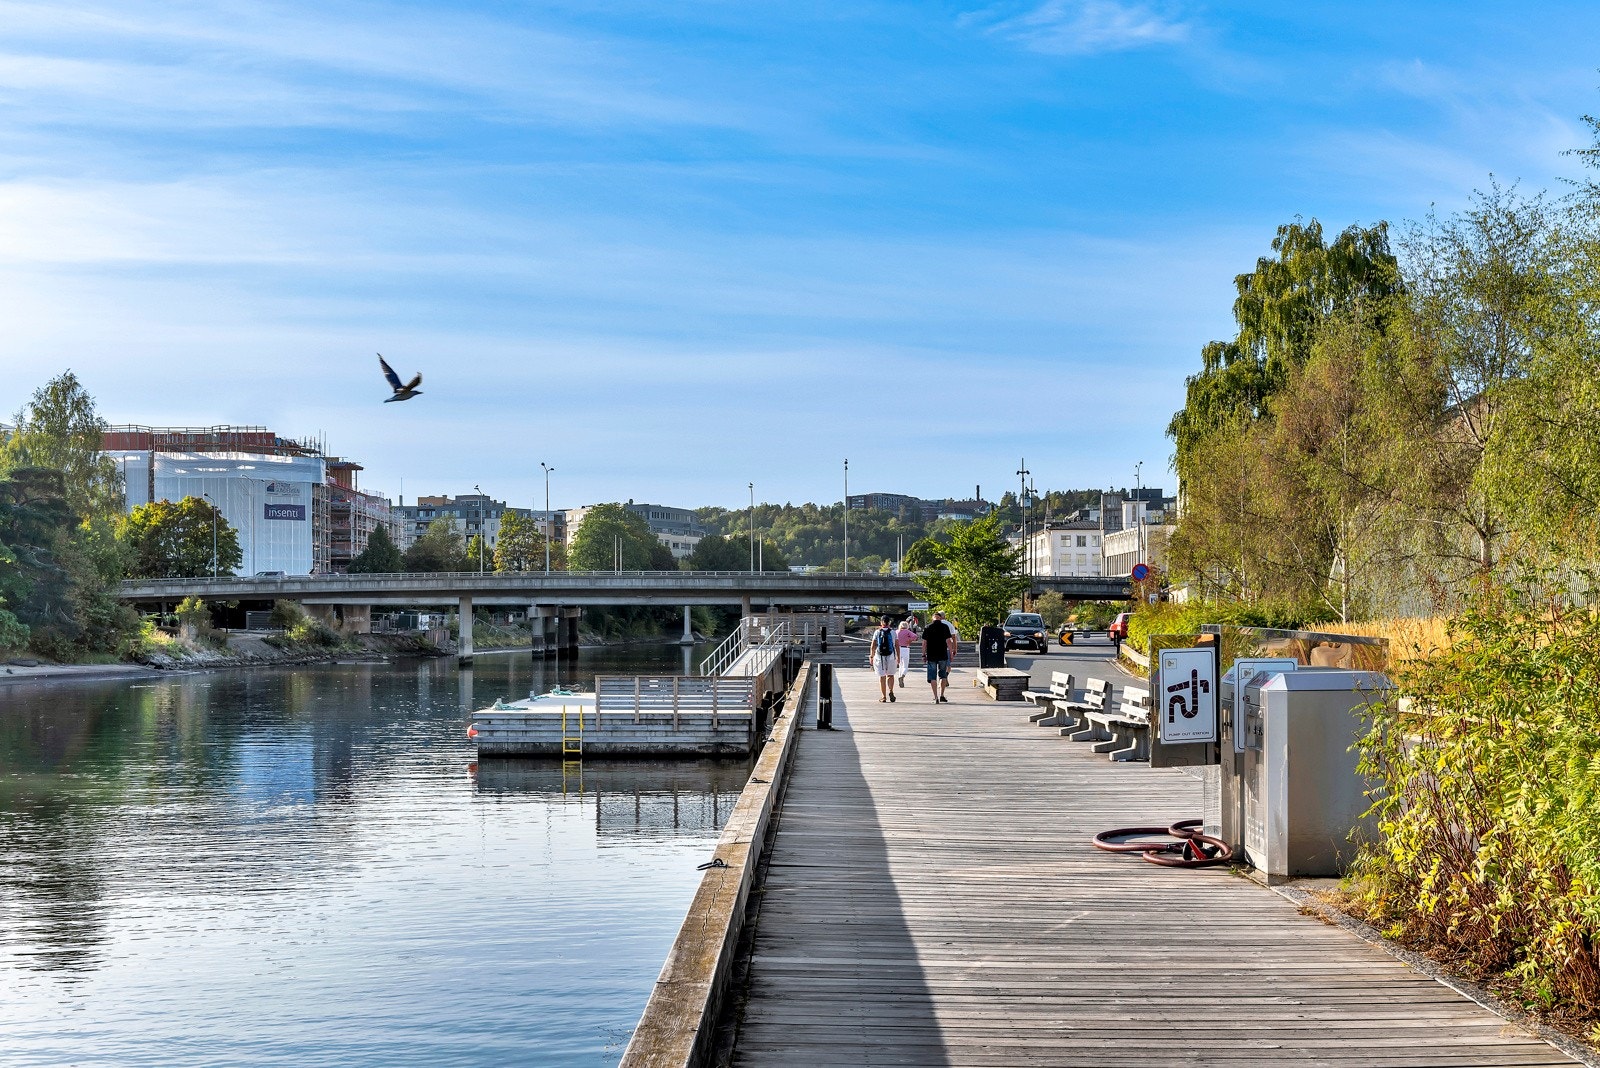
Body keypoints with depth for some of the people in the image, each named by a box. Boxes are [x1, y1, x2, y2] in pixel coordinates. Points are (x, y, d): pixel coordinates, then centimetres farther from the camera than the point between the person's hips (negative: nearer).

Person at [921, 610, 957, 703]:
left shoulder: (927, 628, 1)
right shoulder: (945, 627, -2)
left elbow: (924, 642, 1)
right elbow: (948, 641, -4)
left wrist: (924, 654, 7)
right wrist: (951, 653, 2)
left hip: (931, 655, 0)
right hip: (943, 654, 0)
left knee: (932, 677, 4)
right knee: (943, 675, 15)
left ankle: (935, 697, 1)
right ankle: (942, 695, 12)